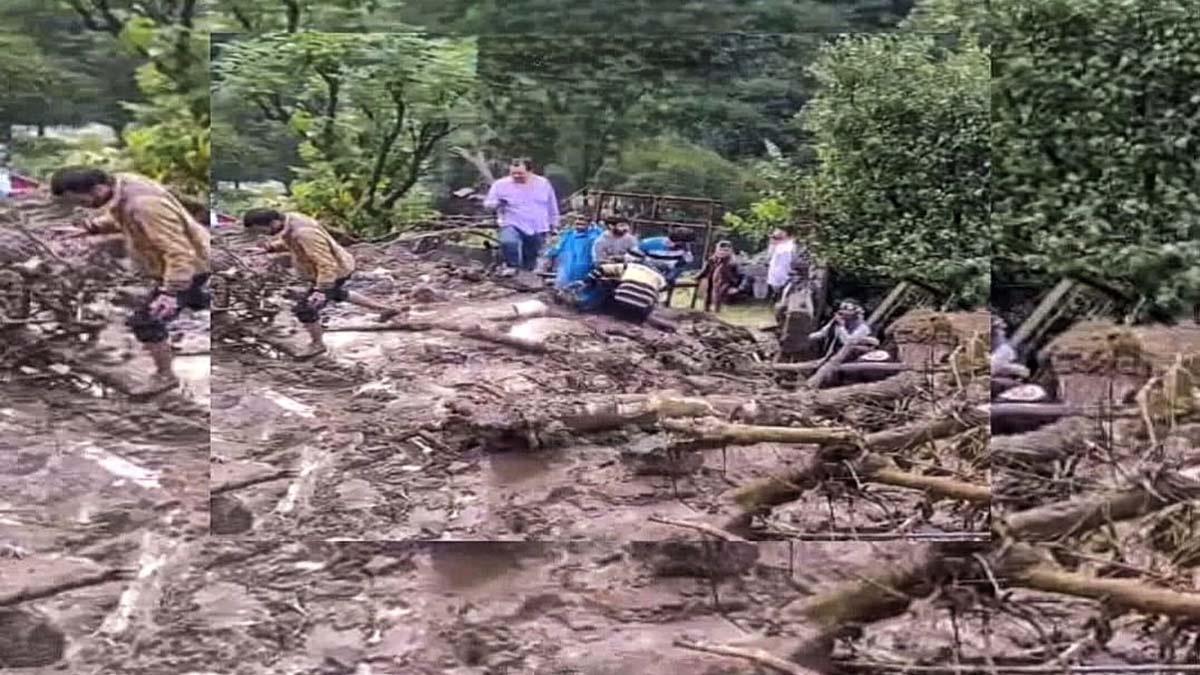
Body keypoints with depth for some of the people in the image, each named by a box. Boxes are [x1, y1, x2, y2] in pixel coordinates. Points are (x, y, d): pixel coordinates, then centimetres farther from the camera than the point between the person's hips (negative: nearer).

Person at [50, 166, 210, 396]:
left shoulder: (144, 205, -38)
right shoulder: (119, 184, -10)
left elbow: (178, 252, -36)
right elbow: (116, 217, 12)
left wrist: (171, 292, -41)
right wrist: (95, 226, -8)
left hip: (188, 267, -9)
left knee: (145, 321, -7)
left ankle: (165, 376, 10)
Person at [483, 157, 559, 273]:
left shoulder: (543, 184, 4)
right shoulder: (501, 185, -3)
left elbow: (552, 206, 15)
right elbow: (488, 203, 0)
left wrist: (553, 224, 18)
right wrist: (497, 204, -23)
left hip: (537, 229, 3)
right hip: (513, 226, -3)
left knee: (531, 259, 8)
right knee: (508, 242, -33)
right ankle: (513, 267, -13)